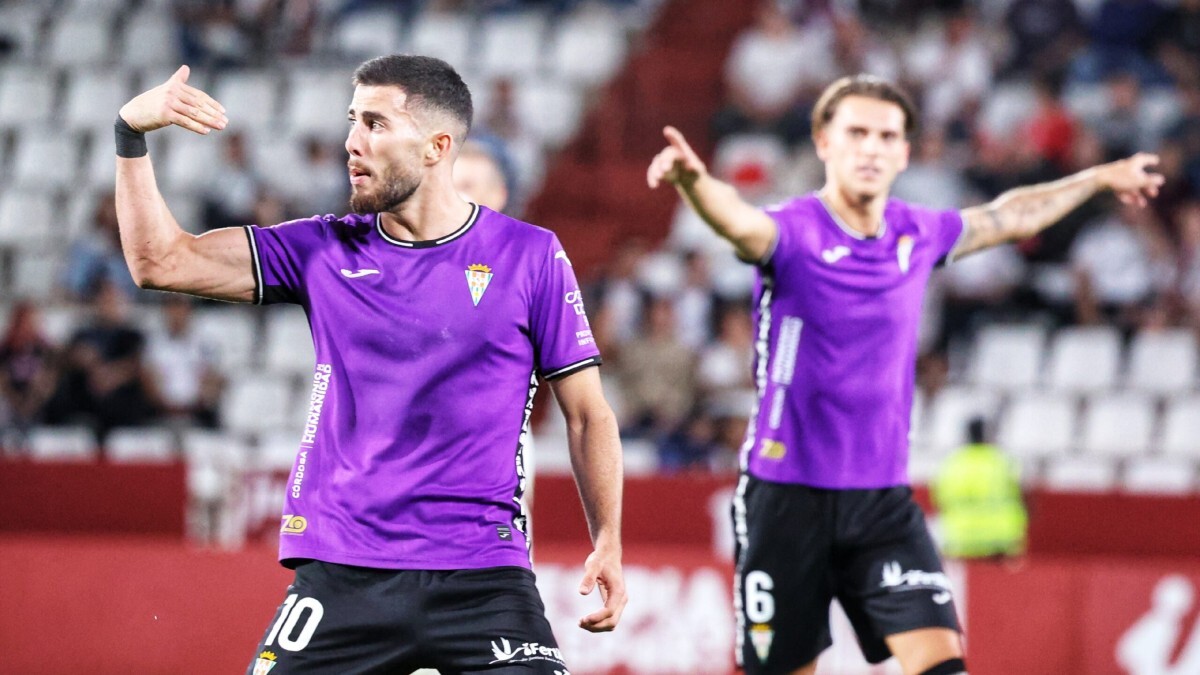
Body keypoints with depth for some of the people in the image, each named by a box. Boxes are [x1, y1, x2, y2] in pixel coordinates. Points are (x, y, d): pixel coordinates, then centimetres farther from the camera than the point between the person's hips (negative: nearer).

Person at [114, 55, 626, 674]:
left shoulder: (530, 256, 3)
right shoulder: (325, 251, 8)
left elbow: (587, 413, 6)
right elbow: (161, 262, 5)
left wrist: (607, 542, -2)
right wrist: (131, 135, -6)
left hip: (482, 576, -2)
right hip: (339, 572, 2)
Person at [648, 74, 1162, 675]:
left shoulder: (917, 236, 5)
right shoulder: (792, 231, -12)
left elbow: (1009, 217, 25)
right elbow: (737, 220, -36)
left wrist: (1101, 177, 37)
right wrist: (692, 180, -59)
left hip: (881, 501, 4)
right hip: (785, 495, -4)